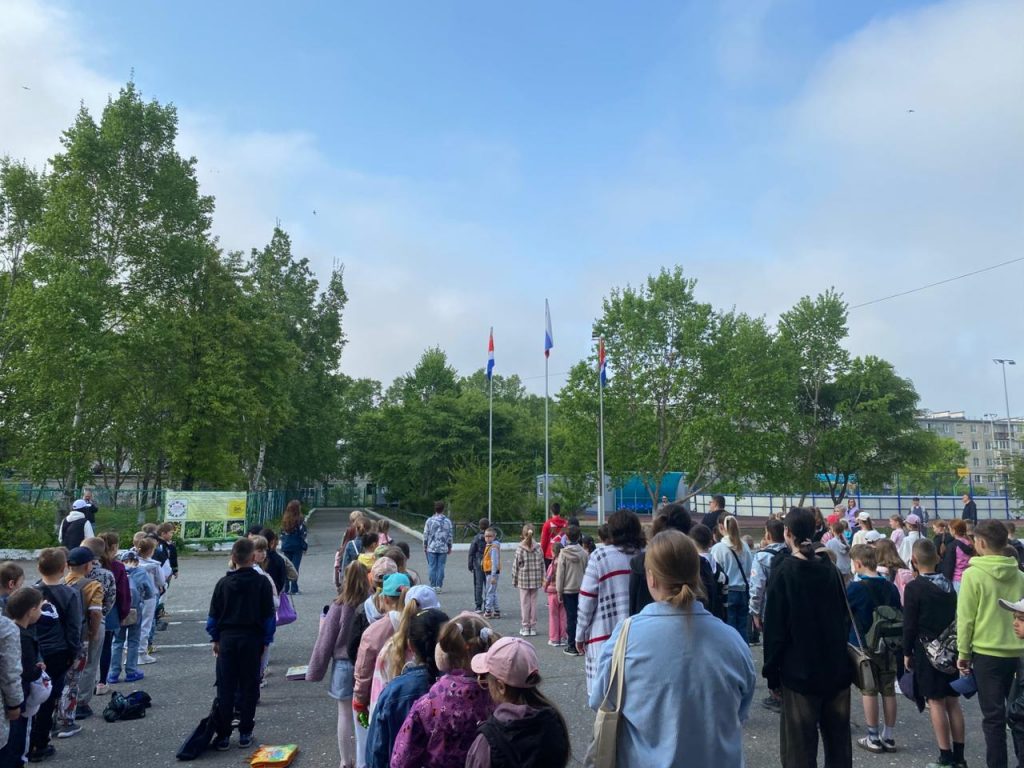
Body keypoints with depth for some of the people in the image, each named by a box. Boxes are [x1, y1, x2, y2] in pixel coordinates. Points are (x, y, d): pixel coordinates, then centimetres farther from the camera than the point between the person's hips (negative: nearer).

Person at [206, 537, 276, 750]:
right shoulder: (262, 582, -7)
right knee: (248, 686, 9)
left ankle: (223, 735, 12)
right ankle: (245, 733, 14)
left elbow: (213, 615, 2)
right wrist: (266, 641, 4)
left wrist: (215, 639, 13)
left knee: (225, 688, 9)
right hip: (252, 639, -1)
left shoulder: (223, 583, -3)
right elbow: (269, 615, -5)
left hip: (227, 638, 1)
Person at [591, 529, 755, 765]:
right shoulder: (733, 641, -15)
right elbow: (740, 714, 1)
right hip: (719, 760, 2)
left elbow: (600, 703, -8)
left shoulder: (627, 635, -22)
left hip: (646, 760, -1)